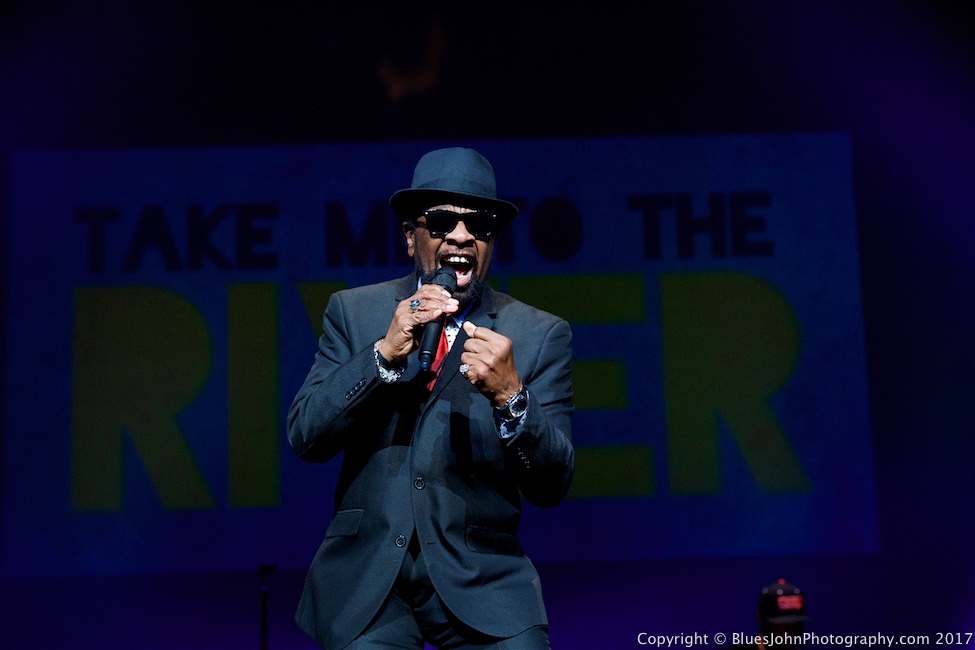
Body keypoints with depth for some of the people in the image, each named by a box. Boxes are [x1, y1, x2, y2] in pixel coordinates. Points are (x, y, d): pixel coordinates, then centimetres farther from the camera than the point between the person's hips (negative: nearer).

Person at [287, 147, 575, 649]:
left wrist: (510, 396, -21)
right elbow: (305, 437, -4)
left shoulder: (541, 335, 1)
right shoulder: (353, 312, 5)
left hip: (481, 587, 0)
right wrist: (386, 353, -16)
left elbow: (552, 487, -3)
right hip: (364, 585, 1)